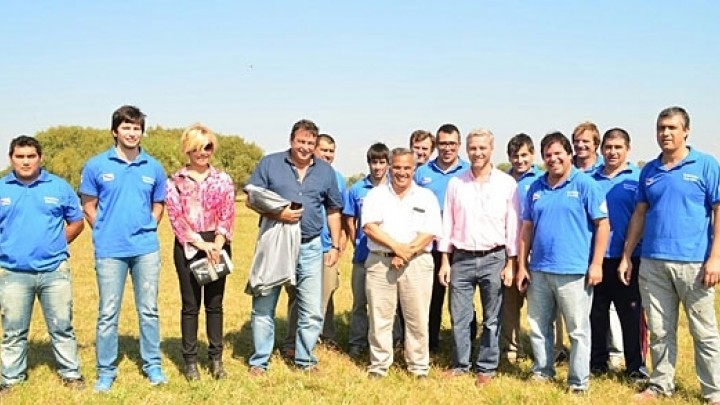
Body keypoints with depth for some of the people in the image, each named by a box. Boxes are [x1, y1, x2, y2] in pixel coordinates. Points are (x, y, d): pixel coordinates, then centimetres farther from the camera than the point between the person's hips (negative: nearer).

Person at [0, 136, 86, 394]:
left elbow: (76, 222, 11)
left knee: (62, 327, 7)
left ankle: (70, 373, 18)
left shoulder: (59, 187, 4)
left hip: (54, 271, 0)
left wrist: (56, 245, 3)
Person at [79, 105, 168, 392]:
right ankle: (106, 371, 16)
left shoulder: (153, 168, 5)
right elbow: (88, 206, 5)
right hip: (110, 250, -2)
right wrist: (106, 231, 2)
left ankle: (153, 365, 21)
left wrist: (146, 230, 5)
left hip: (146, 249, 2)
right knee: (108, 313, 5)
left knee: (148, 310, 9)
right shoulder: (96, 166, -1)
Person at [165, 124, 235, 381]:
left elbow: (227, 216, 0)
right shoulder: (176, 181, 3)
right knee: (190, 305, 4)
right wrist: (201, 243, -14)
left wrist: (217, 245, -14)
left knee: (214, 303, 7)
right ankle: (190, 360, 13)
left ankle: (216, 358, 16)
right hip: (188, 247, -1)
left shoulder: (223, 180, 7)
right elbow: (176, 217, -5)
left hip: (217, 246, 1)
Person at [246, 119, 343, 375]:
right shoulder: (270, 164, 0)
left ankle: (305, 360, 23)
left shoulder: (326, 171, 8)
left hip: (310, 248, 2)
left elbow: (333, 210, 15)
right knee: (263, 307, 5)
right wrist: (276, 214, -17)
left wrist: (336, 246, 9)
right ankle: (259, 361, 18)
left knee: (312, 311, 6)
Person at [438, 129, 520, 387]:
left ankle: (486, 368, 19)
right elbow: (447, 223, 7)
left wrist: (511, 263, -4)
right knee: (459, 317, 6)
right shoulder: (456, 184, 5)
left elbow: (513, 225, -1)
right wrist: (445, 261, 2)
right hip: (461, 259, 2)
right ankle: (460, 364, 22)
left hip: (494, 259, -2)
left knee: (492, 319, 6)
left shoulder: (507, 184, -1)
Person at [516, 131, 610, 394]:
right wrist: (522, 265, 8)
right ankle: (542, 371, 30)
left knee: (578, 329, 3)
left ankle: (579, 382, 14)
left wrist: (596, 264, -12)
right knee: (538, 325, 14)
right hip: (538, 270, 5)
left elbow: (602, 225, -7)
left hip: (573, 271, -5)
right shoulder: (536, 188, 9)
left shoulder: (585, 184, -5)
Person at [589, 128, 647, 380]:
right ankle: (597, 362, 25)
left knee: (631, 314, 4)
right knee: (596, 313, 12)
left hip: (627, 258, -3)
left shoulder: (638, 179, -1)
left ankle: (636, 367, 16)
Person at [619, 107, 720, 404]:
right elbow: (639, 215, 14)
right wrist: (626, 257, 10)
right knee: (660, 331, 11)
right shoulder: (649, 170, 11)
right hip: (652, 263, 4)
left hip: (693, 263, -4)